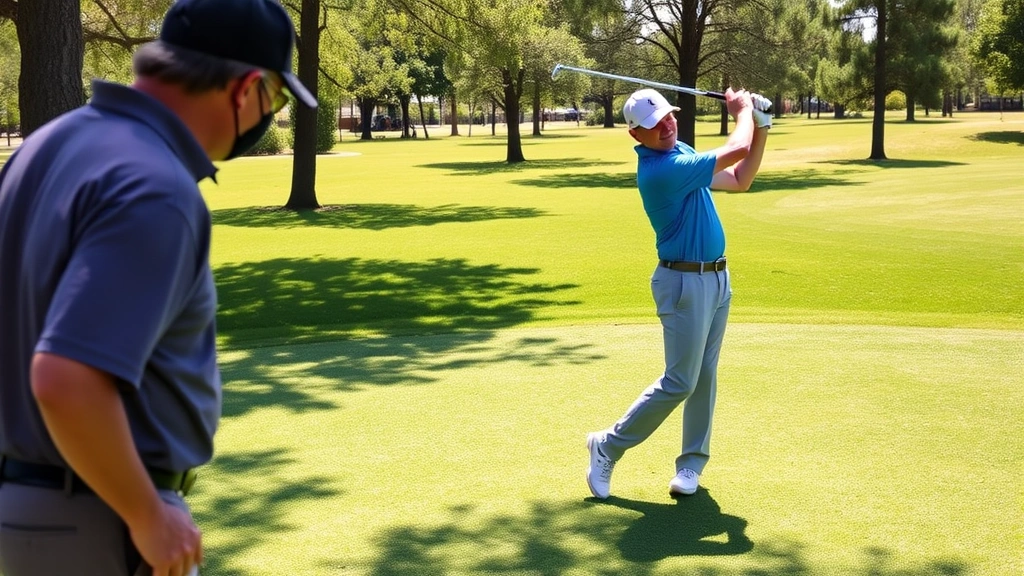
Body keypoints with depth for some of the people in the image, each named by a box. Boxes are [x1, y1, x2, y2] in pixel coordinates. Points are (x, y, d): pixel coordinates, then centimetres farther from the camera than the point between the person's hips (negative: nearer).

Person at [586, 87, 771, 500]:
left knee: (705, 377, 9)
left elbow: (738, 180, 17)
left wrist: (760, 130, 6)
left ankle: (692, 463, 16)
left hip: (716, 278, 9)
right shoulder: (660, 170, -23)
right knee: (679, 382, -6)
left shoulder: (679, 152, 9)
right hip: (685, 282, -9)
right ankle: (608, 446, 7)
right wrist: (743, 111, -2)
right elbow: (736, 150, -21)